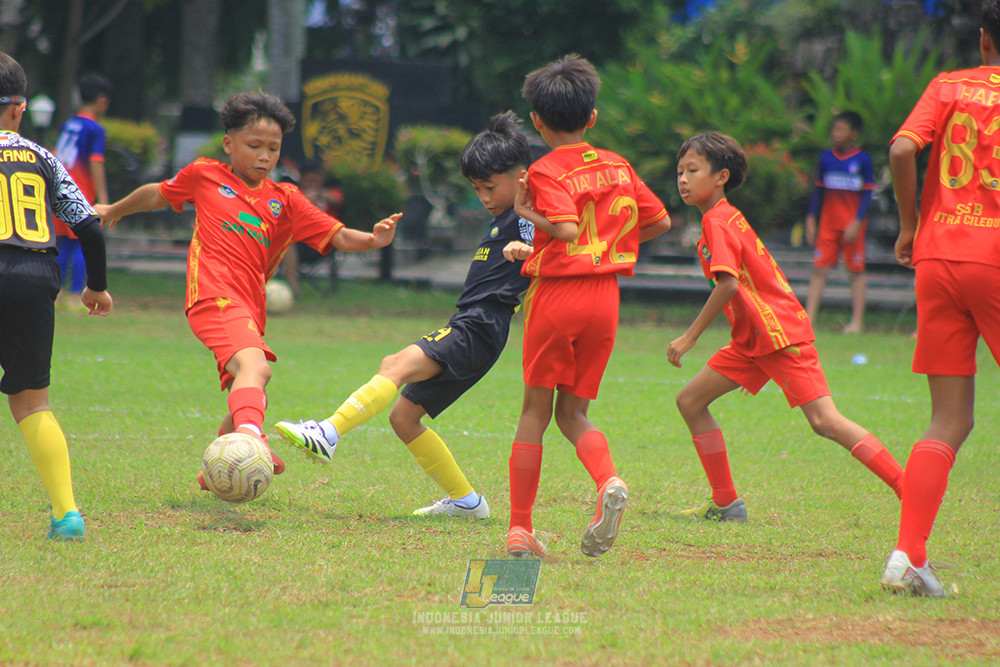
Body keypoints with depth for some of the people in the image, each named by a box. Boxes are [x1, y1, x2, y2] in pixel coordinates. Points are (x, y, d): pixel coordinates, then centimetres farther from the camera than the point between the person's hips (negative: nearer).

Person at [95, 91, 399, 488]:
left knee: (250, 398, 16)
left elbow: (338, 237, 8)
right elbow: (157, 195, 29)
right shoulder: (205, 176, 12)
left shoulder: (286, 201, 16)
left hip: (249, 307, 6)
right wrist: (114, 211, 42)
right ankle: (250, 437, -56)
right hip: (215, 296, -6)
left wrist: (373, 240, -12)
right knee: (255, 367, -32)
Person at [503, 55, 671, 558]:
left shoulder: (547, 172, -8)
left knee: (535, 411, 6)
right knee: (573, 412, 12)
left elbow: (566, 229, -23)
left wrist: (529, 214, -8)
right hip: (604, 297, 4)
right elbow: (661, 221, 14)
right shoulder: (618, 167, 9)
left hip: (557, 292, -4)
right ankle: (609, 482, -18)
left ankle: (520, 528, 5)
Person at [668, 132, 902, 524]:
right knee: (690, 401, 7)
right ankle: (726, 504, 11)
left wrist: (689, 337, -20)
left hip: (779, 336, -10)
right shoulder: (728, 218, 16)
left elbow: (727, 285, -23)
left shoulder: (716, 223, -12)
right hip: (754, 340, 10)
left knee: (825, 422, -16)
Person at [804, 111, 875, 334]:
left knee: (856, 271, 2)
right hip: (828, 223, 3)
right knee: (819, 269, -1)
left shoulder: (863, 160, -4)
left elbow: (867, 195, -5)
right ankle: (809, 318, -1)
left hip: (852, 225, -3)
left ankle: (857, 321, 6)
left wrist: (856, 223, -13)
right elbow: (819, 191, 12)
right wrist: (810, 220, 6)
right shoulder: (826, 158, 6)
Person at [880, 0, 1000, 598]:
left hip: (938, 258, 3)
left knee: (950, 421, 6)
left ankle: (909, 554, -7)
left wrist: (910, 225, 6)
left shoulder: (949, 86, 9)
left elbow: (903, 150, -6)